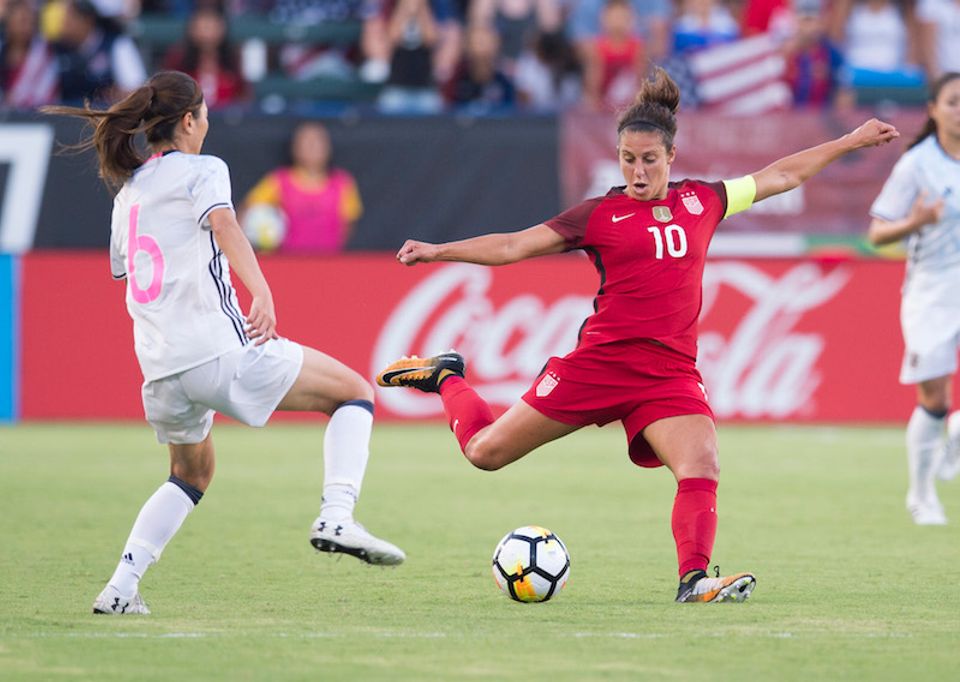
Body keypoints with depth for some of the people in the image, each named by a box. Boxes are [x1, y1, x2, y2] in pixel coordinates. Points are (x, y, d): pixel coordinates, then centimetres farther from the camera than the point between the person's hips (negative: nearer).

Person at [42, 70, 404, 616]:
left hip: (159, 370, 7)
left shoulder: (128, 192, 21)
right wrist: (262, 295, -36)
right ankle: (336, 518, -17)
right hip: (220, 351, -7)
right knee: (355, 392, 4)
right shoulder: (201, 170, 0)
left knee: (192, 474, 30)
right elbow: (224, 226, -20)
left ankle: (120, 590, 16)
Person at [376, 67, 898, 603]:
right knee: (486, 452, 4)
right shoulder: (600, 215, 2)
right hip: (601, 362, -2)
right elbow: (515, 246, -1)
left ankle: (694, 580, -24)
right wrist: (437, 251, -11)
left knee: (703, 470, -25)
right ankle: (446, 379, 33)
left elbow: (780, 176, 22)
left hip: (671, 373, 2)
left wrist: (850, 142, 26)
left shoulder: (702, 201, 10)